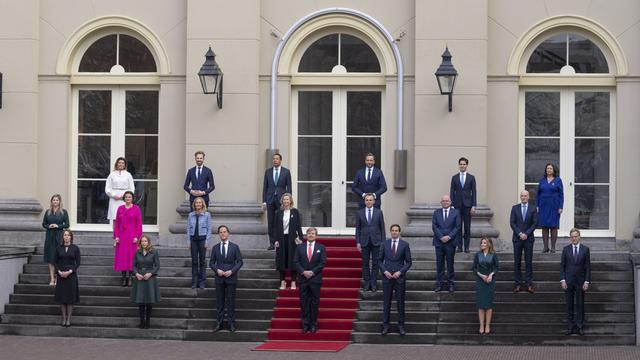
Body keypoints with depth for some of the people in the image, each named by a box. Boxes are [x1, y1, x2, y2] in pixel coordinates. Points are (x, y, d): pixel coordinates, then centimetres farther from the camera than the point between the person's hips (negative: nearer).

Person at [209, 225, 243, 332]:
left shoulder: (235, 247, 2)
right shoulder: (215, 248, 8)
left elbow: (240, 262, 1)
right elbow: (211, 262, 9)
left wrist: (232, 271, -12)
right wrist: (217, 270, -10)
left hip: (231, 278, -2)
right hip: (219, 278, 2)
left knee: (230, 301, 0)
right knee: (219, 302, 4)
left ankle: (231, 324, 4)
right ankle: (219, 323, 10)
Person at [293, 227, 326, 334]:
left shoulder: (321, 248, 5)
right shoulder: (300, 247, 8)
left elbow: (323, 262, -2)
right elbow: (296, 262, 3)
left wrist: (312, 272, -12)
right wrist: (303, 272, -12)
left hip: (315, 279, -1)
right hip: (303, 279, 1)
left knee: (315, 302, 2)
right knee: (304, 302, 2)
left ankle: (313, 324, 8)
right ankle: (305, 324, 7)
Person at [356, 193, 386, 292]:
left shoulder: (379, 212, 4)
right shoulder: (360, 213, 5)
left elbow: (382, 228, 4)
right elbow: (357, 228, 6)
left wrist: (383, 242, -1)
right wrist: (358, 242, -1)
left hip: (376, 241, -1)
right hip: (364, 241, 1)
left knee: (375, 263, 0)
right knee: (365, 263, 4)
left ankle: (374, 283, 5)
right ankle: (366, 282, 9)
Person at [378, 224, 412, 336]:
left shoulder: (405, 245, 0)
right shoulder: (385, 244, 4)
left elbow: (408, 262, 2)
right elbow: (380, 260, 8)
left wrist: (400, 272, -10)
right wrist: (385, 271, -6)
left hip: (399, 277, -1)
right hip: (387, 276, 1)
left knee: (400, 302, 3)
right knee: (386, 302, 3)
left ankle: (401, 326, 9)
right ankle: (385, 326, 8)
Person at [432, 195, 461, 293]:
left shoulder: (456, 212, 4)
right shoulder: (436, 213, 9)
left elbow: (457, 227, -2)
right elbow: (434, 226, 1)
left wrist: (449, 236, -13)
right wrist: (441, 237, -11)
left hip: (450, 242, -2)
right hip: (439, 241, 2)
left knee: (450, 263, 2)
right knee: (439, 264, 3)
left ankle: (451, 283, 8)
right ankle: (439, 284, 7)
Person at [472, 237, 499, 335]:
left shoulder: (493, 255, 0)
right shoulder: (478, 255, 3)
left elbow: (497, 267, 1)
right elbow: (474, 268, 3)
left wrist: (491, 274, -14)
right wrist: (481, 275, -11)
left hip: (490, 281, -1)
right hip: (480, 281, 1)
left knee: (489, 303, 1)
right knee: (480, 303, 0)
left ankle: (487, 325, 7)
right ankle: (481, 326, 4)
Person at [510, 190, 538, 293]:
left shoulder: (533, 209, 4)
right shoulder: (515, 208, 5)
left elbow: (534, 223, -1)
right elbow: (512, 223, 0)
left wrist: (526, 234, -11)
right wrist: (519, 233, -11)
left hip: (528, 238, -1)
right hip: (517, 238, 1)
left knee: (529, 261, -1)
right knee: (517, 261, 1)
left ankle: (529, 284, 1)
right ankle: (517, 284, 3)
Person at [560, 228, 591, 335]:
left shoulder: (585, 249, 2)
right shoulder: (566, 249, 4)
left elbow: (588, 267, 1)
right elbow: (562, 266, 4)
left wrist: (587, 281, -6)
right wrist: (563, 280, -6)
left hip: (580, 282, -1)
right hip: (568, 281, 1)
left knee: (580, 305, 1)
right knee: (569, 305, 2)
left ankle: (580, 327, 6)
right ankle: (570, 327, 6)